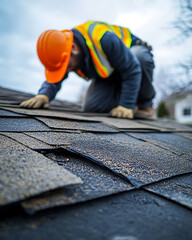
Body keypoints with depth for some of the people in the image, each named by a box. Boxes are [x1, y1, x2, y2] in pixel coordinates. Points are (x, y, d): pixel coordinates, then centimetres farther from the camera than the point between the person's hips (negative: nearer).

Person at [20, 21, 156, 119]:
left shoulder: (104, 39, -41)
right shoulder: (62, 52, -21)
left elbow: (132, 70, -36)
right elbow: (54, 80, -14)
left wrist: (126, 106, -38)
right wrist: (43, 95, -38)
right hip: (110, 76, 5)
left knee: (139, 56, -41)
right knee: (91, 108, -15)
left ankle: (145, 104, -16)